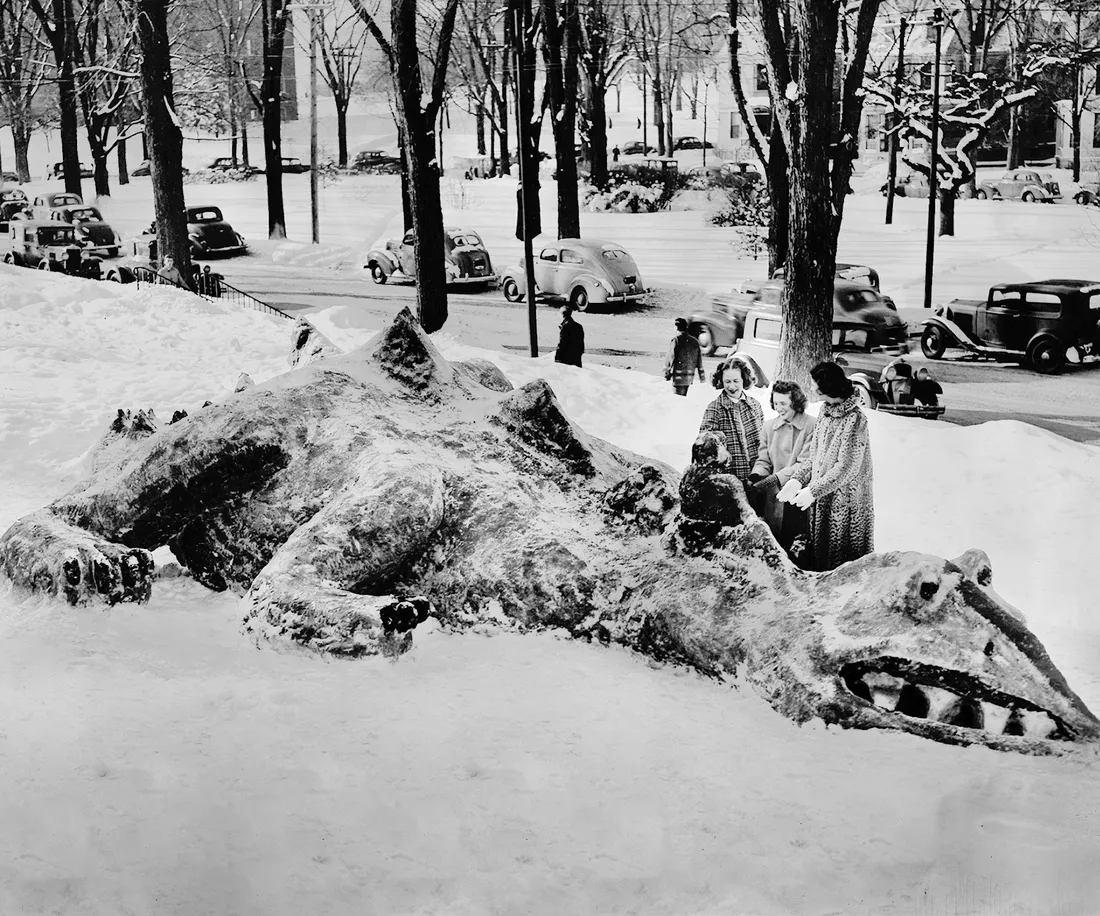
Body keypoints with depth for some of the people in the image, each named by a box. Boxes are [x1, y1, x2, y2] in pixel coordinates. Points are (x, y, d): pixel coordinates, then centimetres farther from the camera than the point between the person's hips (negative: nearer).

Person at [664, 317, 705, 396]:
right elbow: (699, 362, 10)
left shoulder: (675, 341, -9)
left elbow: (670, 358, -10)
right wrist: (702, 377, 14)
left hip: (678, 377, -6)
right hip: (690, 377, 6)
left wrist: (666, 374, -3)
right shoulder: (695, 342, 9)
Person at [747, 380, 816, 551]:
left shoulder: (811, 426, -7)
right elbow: (763, 460, 13)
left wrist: (775, 479, -20)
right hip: (773, 501, 5)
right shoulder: (769, 426, 12)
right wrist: (755, 478, -8)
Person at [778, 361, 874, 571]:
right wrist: (797, 480, -3)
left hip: (846, 500, -8)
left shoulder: (854, 420, -21)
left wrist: (813, 491, -22)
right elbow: (812, 451, 10)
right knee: (820, 551, 14)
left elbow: (846, 468, -23)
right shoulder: (825, 411, 4)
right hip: (822, 498, 8)